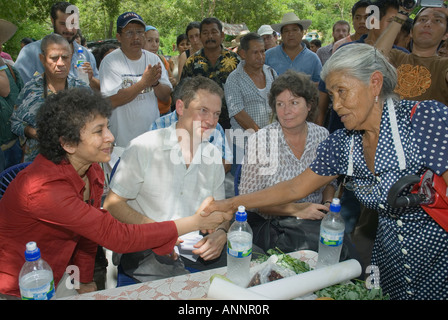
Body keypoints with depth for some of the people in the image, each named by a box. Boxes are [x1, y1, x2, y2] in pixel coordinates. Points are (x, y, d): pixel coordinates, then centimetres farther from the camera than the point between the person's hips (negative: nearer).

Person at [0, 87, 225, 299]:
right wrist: (196, 222, -34)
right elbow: (118, 237, -36)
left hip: (57, 274, 6)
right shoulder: (45, 188, -35)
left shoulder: (93, 173, -10)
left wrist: (85, 282, -1)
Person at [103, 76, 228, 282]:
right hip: (149, 251, -4)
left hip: (199, 250, 5)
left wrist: (221, 233, -8)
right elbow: (112, 204, -6)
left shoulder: (214, 156, 8)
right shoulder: (144, 147, -7)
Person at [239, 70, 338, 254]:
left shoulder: (322, 136, 1)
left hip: (315, 219, 4)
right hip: (270, 223, -4)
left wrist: (328, 204, -4)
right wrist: (296, 209, -17)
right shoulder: (261, 140, -10)